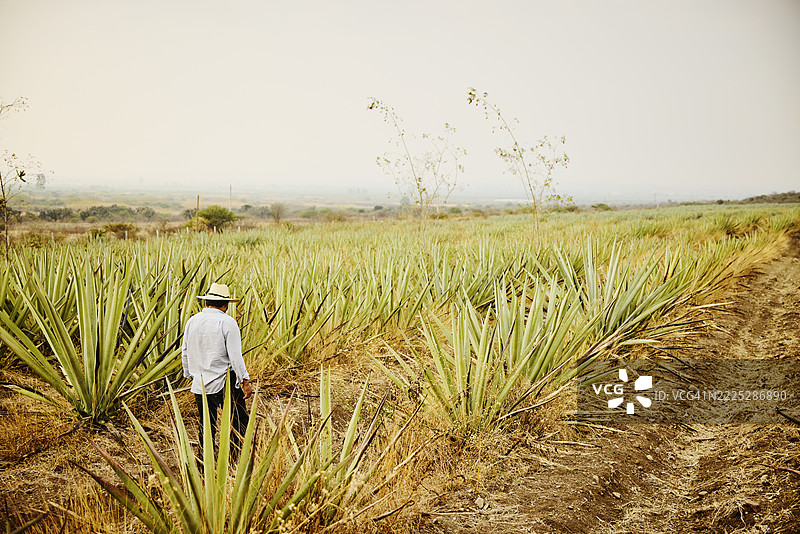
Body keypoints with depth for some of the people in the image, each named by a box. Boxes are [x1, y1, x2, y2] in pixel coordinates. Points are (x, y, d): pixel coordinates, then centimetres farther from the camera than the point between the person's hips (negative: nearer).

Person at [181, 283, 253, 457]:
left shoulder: (192, 321, 7)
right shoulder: (227, 322, -11)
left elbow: (185, 352, 14)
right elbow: (235, 356, -14)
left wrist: (190, 375, 26)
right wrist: (245, 381, -7)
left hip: (199, 384, 6)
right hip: (223, 383, -6)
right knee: (239, 423, 4)